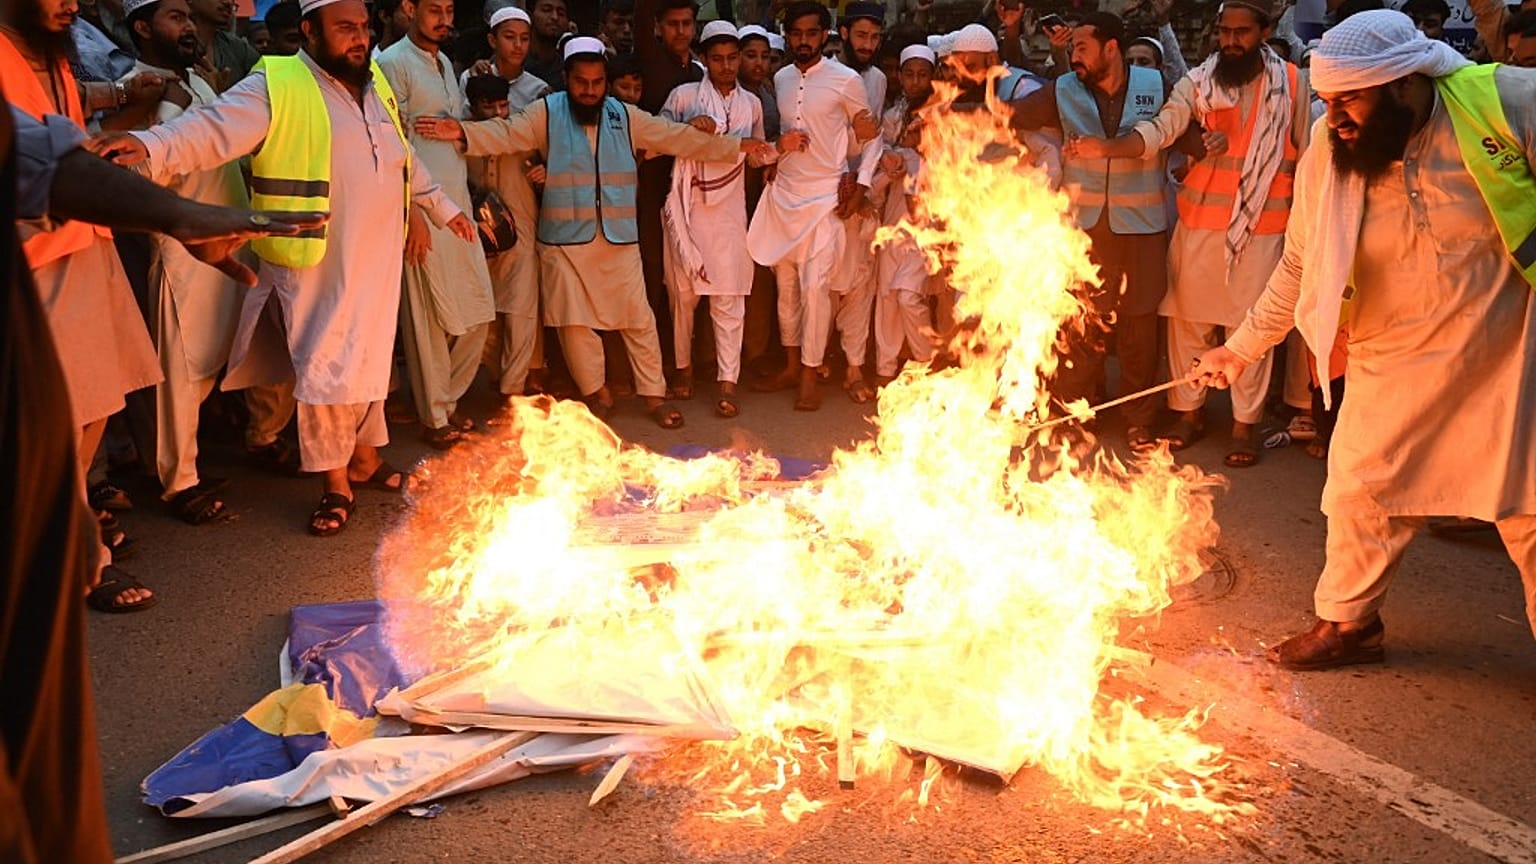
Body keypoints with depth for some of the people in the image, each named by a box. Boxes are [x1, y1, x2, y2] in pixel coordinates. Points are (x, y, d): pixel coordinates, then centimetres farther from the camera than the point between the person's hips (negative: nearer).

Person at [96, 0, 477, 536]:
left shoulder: (374, 83, 11)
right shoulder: (278, 86, -11)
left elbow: (403, 157, 24)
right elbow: (218, 128, -25)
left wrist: (442, 207, 30)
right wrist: (153, 147, -43)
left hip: (379, 261, 6)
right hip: (315, 265, -6)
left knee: (369, 362, 15)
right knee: (324, 371, -2)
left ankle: (365, 458, 32)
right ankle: (335, 485, 12)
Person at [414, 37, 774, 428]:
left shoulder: (625, 117, 7)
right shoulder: (547, 113, -1)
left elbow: (678, 137, 10)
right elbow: (506, 133, -12)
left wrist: (736, 146, 10)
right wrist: (464, 132, -31)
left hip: (619, 238, 2)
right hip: (565, 239, -1)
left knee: (638, 318, 4)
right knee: (575, 321, 5)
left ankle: (653, 394, 16)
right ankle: (597, 393, 21)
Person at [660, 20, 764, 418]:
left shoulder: (751, 104, 10)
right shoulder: (683, 96, 0)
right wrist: (687, 127, -17)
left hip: (729, 210, 1)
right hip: (687, 207, -1)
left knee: (729, 297, -3)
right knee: (683, 293, 8)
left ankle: (728, 383, -1)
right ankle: (683, 366, 26)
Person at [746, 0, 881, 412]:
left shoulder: (846, 80, -6)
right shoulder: (780, 79, 8)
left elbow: (872, 136, 0)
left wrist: (861, 186, -9)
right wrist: (778, 146, -1)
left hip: (825, 197, -5)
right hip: (783, 193, 5)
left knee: (814, 285, -8)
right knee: (785, 284, 9)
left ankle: (810, 375, 2)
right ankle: (791, 365, 22)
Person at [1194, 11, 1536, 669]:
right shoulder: (1325, 160, -6)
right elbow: (1300, 269, 5)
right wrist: (1243, 347, 6)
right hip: (1395, 362, 3)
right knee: (1361, 489, 8)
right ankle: (1348, 623, 29)